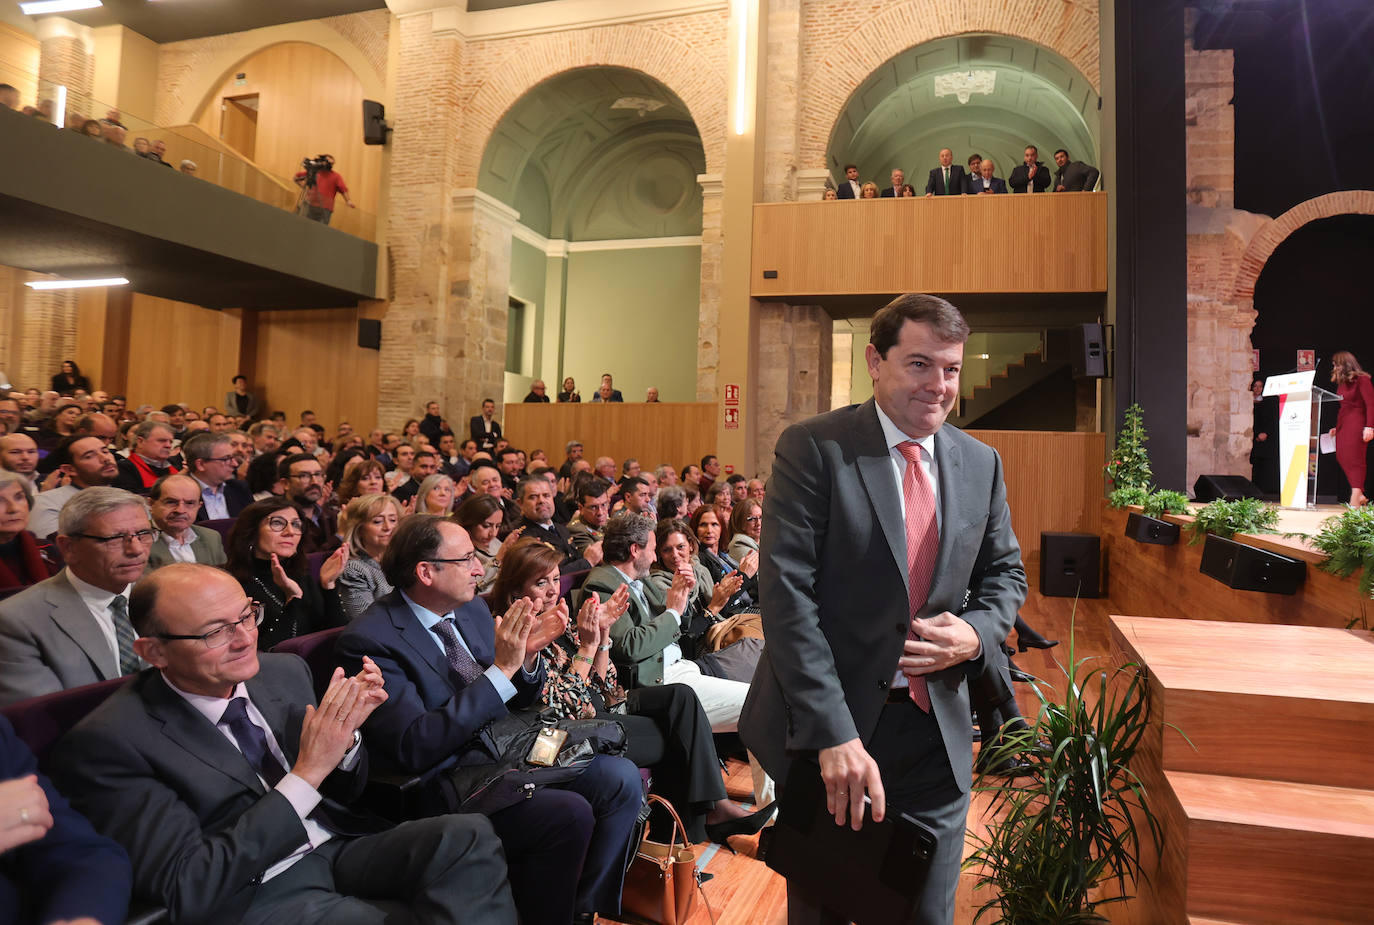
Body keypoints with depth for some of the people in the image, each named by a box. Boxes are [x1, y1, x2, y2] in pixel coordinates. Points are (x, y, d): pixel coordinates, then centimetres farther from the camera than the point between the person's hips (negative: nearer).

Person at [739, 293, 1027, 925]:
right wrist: (834, 734, -22)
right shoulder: (811, 448, -12)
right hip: (827, 727, -3)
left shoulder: (981, 463, 4)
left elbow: (1005, 572, 16)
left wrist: (977, 633, -8)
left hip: (935, 731, 4)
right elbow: (786, 593, -18)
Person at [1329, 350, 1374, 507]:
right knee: (1342, 458, 1)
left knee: (1354, 460, -9)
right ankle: (1359, 495, 8)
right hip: (1342, 424, 8)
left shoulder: (1361, 380, -5)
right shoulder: (1341, 383, 17)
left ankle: (1355, 499, -9)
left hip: (1356, 424, -8)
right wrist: (1336, 427, 20)